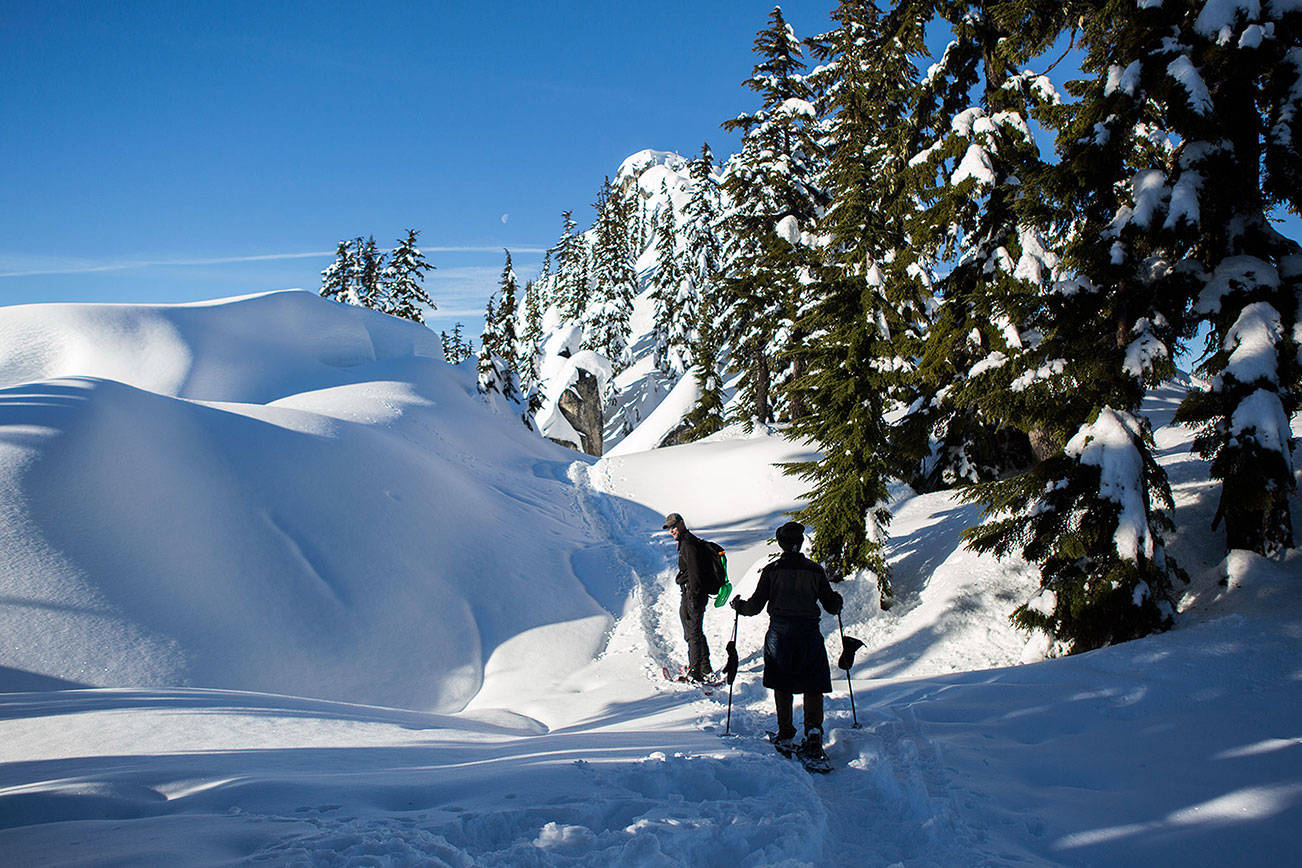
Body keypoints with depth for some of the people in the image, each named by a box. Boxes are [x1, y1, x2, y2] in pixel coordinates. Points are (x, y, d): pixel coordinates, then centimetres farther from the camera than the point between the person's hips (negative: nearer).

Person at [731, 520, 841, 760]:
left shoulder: (772, 570, -1)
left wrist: (739, 605, 20)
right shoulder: (815, 570, 2)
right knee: (813, 688, 7)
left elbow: (755, 606, 0)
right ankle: (814, 731, -12)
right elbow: (832, 607, 7)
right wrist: (837, 600, 30)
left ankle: (786, 737, 8)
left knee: (783, 687, 11)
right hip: (809, 633, 0)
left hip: (779, 633, 0)